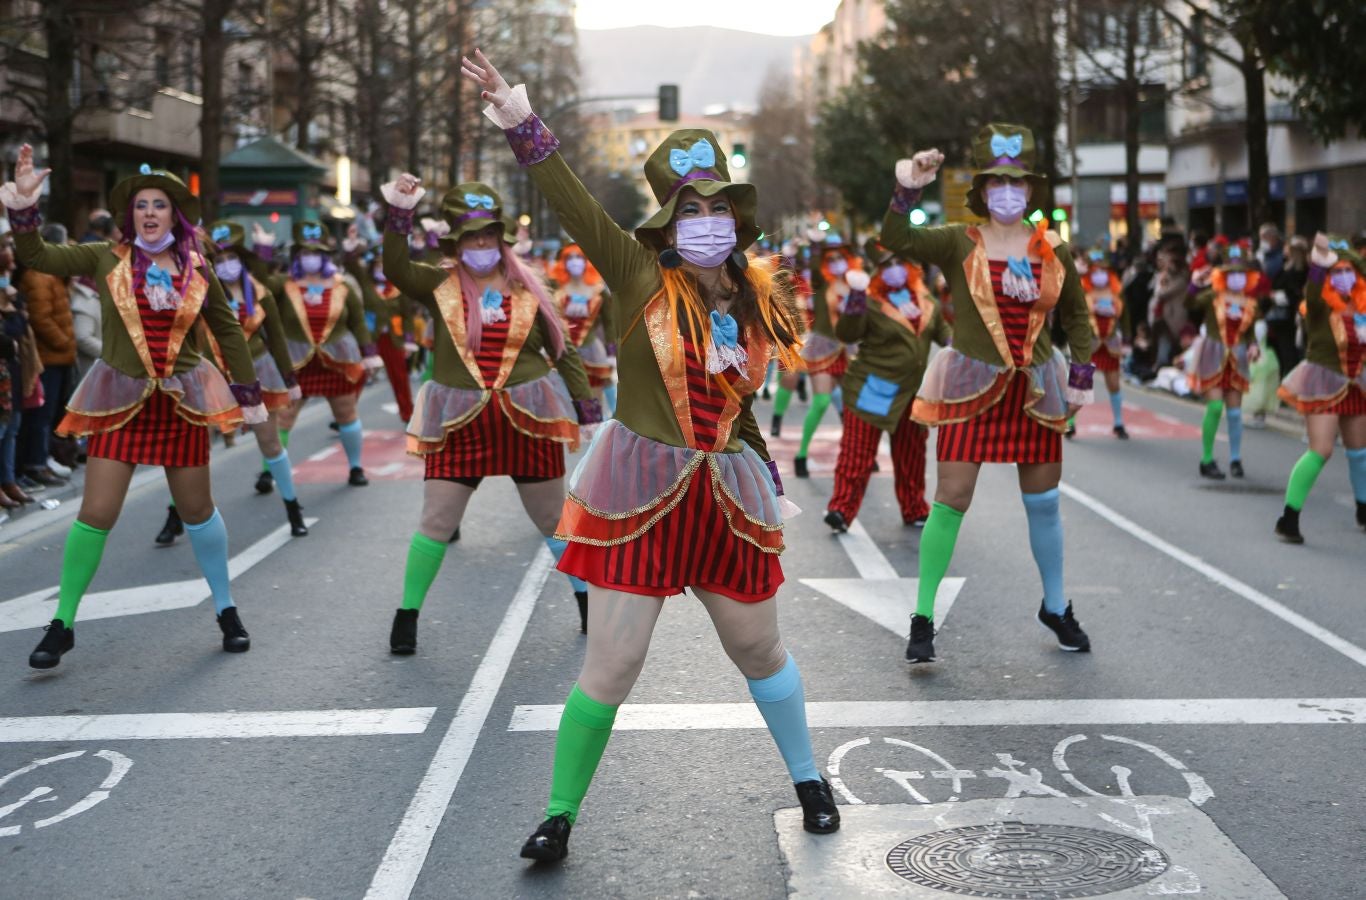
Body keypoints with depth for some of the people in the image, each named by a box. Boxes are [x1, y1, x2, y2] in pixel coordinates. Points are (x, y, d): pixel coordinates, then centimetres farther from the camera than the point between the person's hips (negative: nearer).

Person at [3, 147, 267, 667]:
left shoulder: (197, 269, 2)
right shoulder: (106, 259, -2)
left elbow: (228, 330, 11)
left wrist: (248, 394, 11)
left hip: (182, 400, 1)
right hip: (121, 398, -1)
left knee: (197, 510, 9)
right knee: (96, 513, -6)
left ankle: (226, 610, 26)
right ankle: (62, 625, 6)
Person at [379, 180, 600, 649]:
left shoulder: (527, 289, 2)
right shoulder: (440, 285, 1)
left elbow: (563, 352, 7)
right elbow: (396, 269, -18)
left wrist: (589, 409, 4)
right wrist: (399, 214, -29)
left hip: (527, 418, 1)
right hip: (459, 421, 0)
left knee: (555, 519, 12)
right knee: (436, 523, 0)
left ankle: (588, 601, 30)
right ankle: (407, 615, 14)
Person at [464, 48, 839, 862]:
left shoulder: (752, 299, 6)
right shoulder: (641, 277, -6)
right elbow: (576, 206, -20)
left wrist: (764, 470, 11)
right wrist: (525, 129, -32)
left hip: (728, 497, 4)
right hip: (640, 494, -3)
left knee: (761, 651, 17)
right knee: (611, 666, -2)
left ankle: (808, 778, 39)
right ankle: (561, 814, 15)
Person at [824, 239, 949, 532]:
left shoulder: (925, 300, 6)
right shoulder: (872, 302, -15)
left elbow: (940, 328, 22)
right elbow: (847, 335, -26)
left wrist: (952, 340, 2)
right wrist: (852, 311, -42)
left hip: (912, 390, 6)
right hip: (872, 388, -6)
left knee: (910, 455, 16)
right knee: (858, 453, -5)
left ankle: (914, 510, 29)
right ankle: (841, 509, -3)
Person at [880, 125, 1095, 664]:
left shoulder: (1053, 252, 5)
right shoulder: (959, 244, -5)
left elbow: (1076, 317, 15)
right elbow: (896, 240, -20)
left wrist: (1081, 377, 7)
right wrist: (907, 191, -35)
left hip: (1034, 390, 3)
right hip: (971, 387, -3)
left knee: (1044, 503, 12)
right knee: (951, 499, -8)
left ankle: (1055, 607, 30)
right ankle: (923, 619, 0)